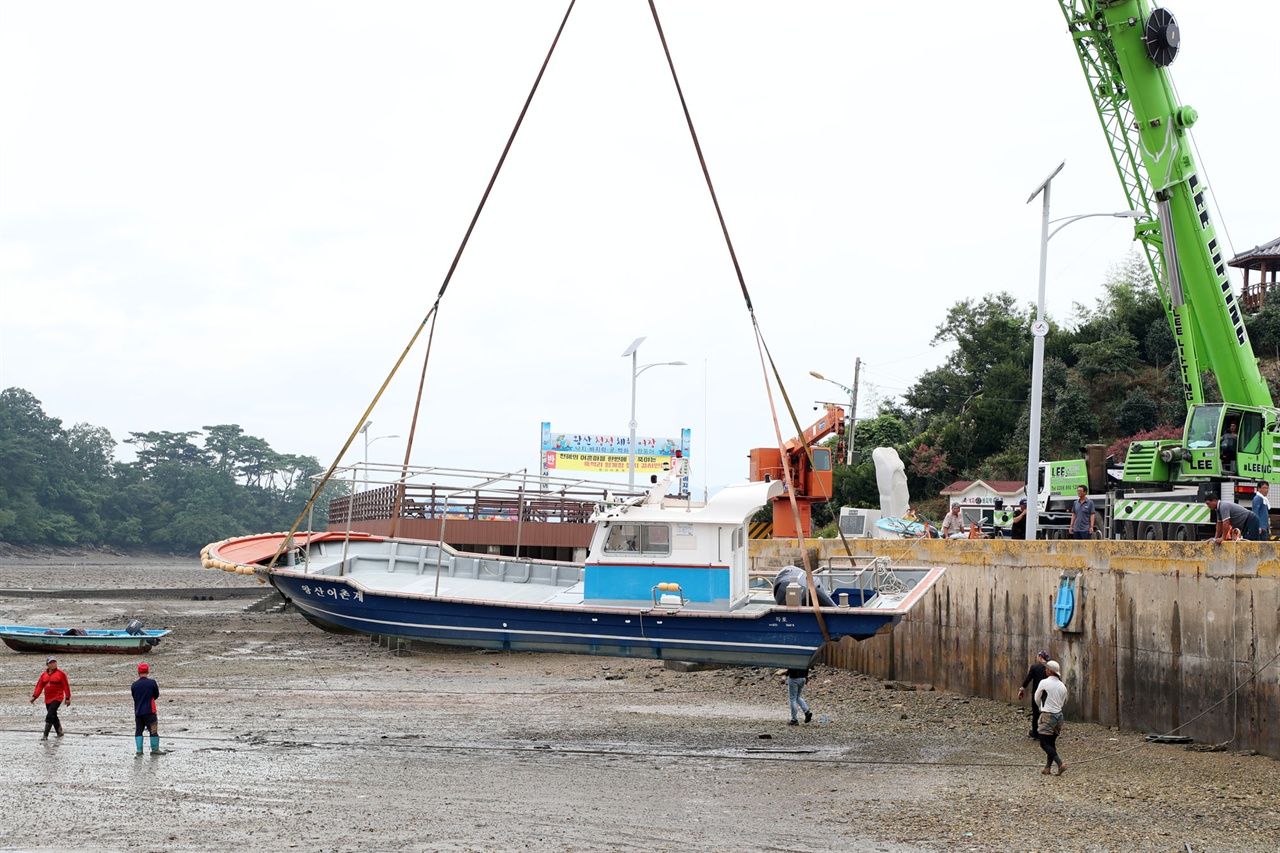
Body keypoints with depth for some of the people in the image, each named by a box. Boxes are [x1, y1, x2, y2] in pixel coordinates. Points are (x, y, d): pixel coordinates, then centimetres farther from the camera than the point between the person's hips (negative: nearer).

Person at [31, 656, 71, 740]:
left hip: (57, 698, -6)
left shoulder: (61, 674, -4)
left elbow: (66, 686, -4)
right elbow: (39, 686, 6)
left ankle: (45, 735, -17)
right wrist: (34, 696, -5)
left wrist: (68, 698, -6)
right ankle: (59, 733, 31)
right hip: (48, 699, 6)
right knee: (53, 717, 13)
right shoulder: (44, 675, 9)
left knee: (50, 716, -17)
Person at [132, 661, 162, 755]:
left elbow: (134, 697, 11)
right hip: (149, 711, -3)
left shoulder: (134, 685, 1)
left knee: (138, 731, 10)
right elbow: (156, 696, 3)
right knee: (154, 731, 3)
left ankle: (139, 750, 5)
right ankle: (155, 749, 4)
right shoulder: (152, 682, -8)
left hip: (138, 712, 4)